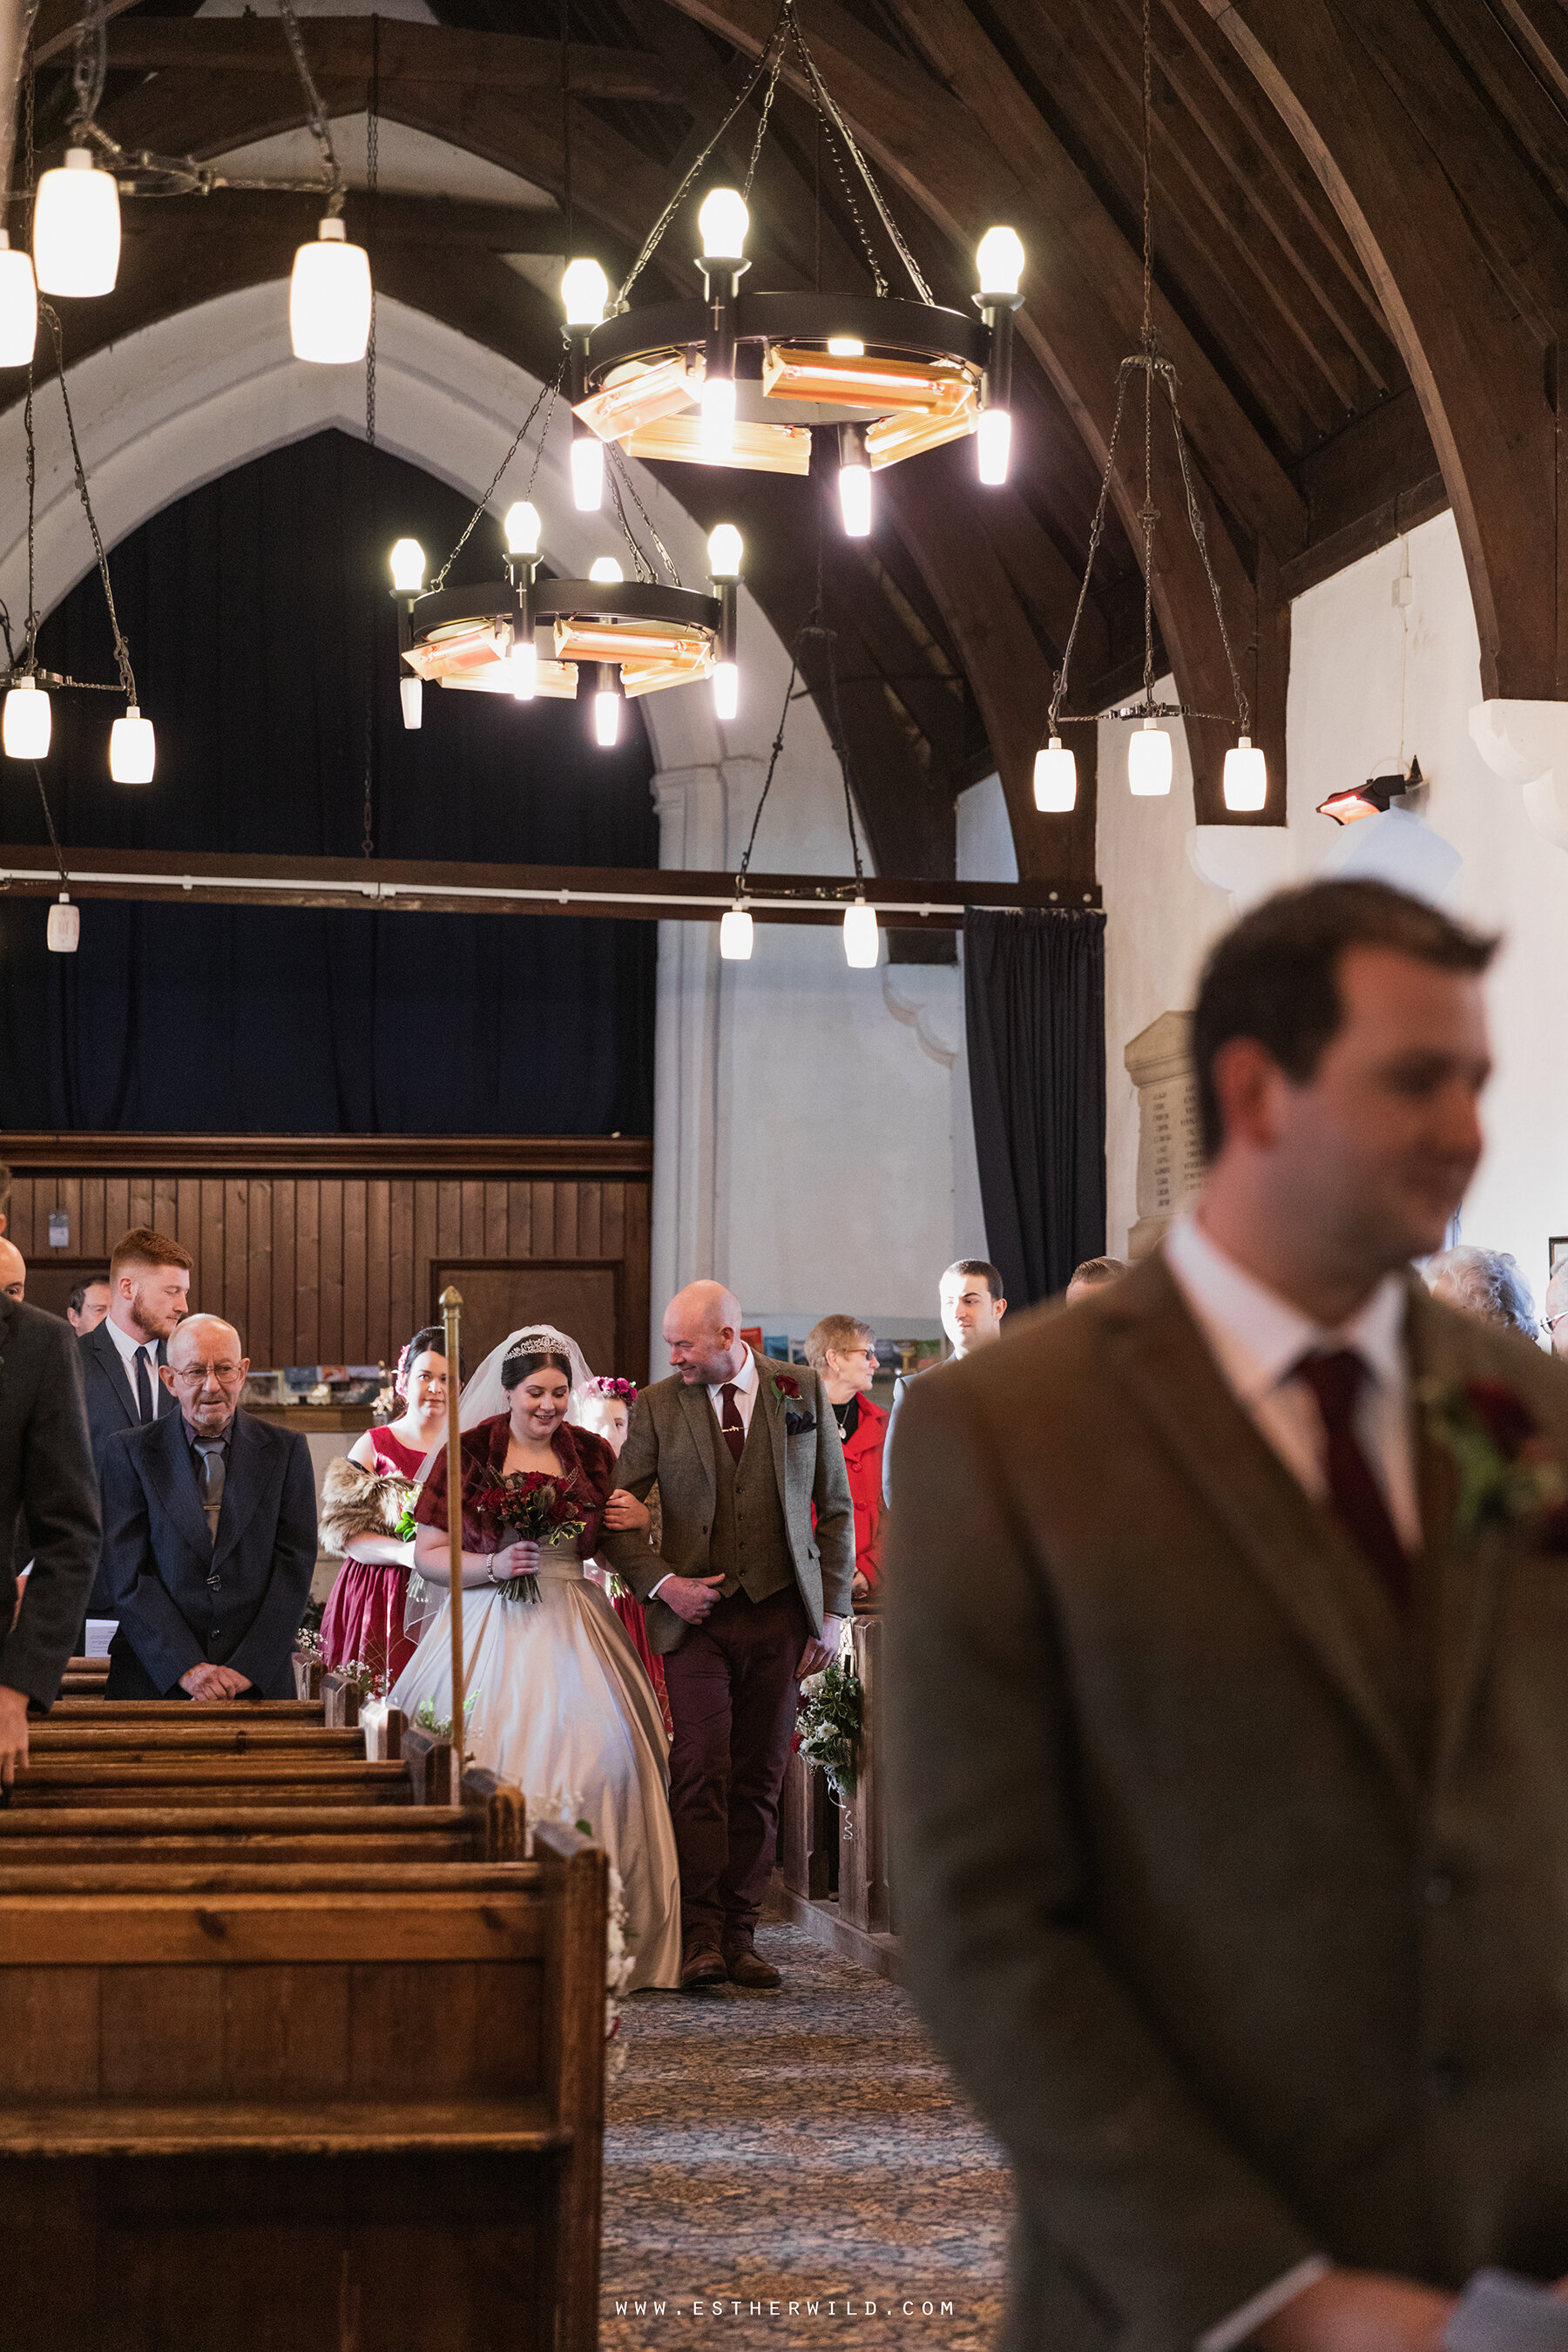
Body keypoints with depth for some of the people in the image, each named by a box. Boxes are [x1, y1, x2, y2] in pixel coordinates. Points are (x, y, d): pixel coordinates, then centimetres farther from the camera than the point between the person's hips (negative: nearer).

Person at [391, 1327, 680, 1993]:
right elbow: (427, 1555, 3)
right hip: (491, 1629, -2)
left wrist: (639, 1521, 0)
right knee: (491, 1758, -14)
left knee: (600, 1750, -12)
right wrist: (494, 1565, -12)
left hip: (574, 1630, 2)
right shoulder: (469, 1453, 2)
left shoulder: (594, 1456, 11)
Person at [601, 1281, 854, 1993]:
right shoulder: (657, 1406, 3)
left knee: (759, 1781, 3)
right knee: (700, 1773, -10)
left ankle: (740, 1935, 10)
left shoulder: (803, 1392, 5)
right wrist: (659, 1583, -8)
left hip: (781, 1613, 1)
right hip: (697, 1613, -1)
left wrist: (833, 1610, 4)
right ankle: (700, 1937, -6)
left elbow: (836, 1508, 9)